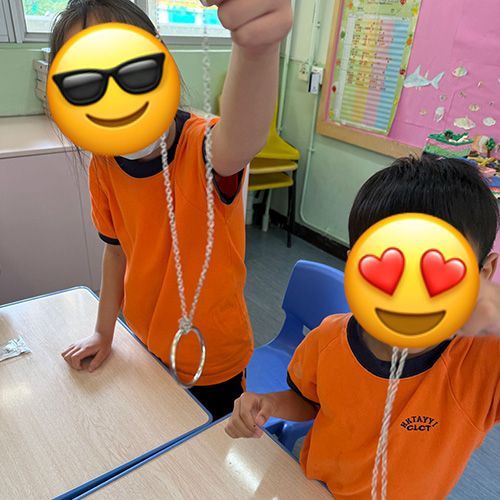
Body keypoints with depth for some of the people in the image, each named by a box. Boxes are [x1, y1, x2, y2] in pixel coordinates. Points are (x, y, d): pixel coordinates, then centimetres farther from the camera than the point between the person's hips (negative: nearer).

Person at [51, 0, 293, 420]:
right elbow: (117, 248, 4)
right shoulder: (103, 166, -11)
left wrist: (257, 47, -75)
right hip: (147, 351, 5)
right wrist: (104, 332, 10)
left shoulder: (201, 146, -29)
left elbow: (238, 144, -54)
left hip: (214, 359, -5)